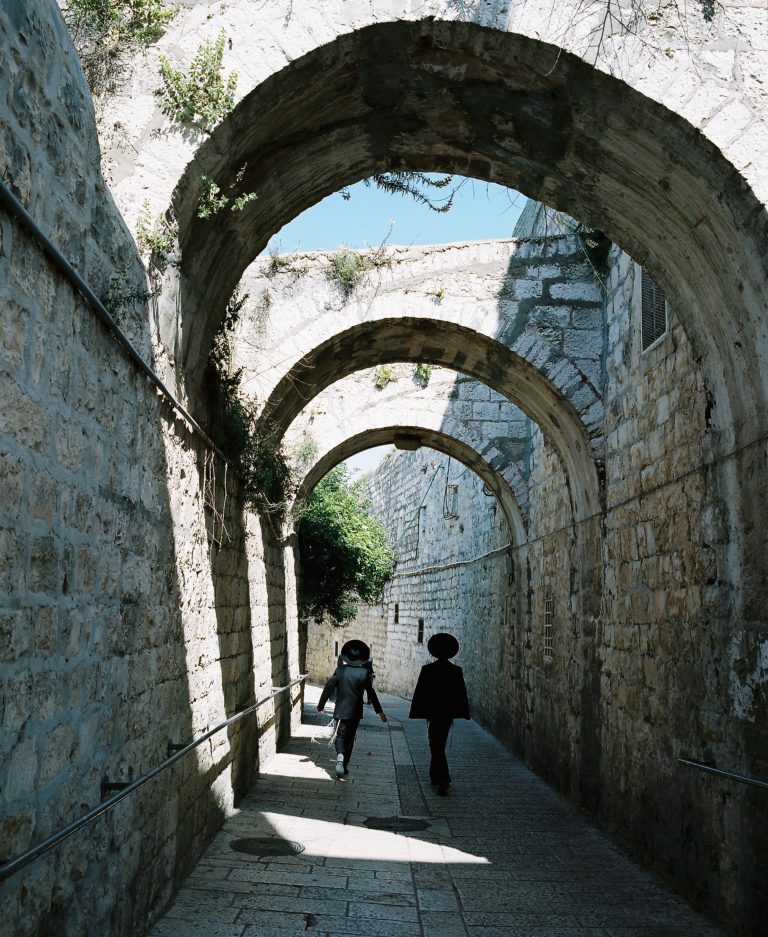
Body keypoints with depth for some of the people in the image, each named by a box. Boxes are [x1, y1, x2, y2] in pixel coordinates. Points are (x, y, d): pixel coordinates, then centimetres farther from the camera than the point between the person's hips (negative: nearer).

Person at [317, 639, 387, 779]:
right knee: (349, 737, 14)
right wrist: (379, 711, 1)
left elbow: (329, 687, -3)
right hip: (355, 711, 0)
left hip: (341, 710, 0)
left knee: (341, 736, 5)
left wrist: (321, 704, 9)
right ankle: (344, 765, 18)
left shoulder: (341, 670, -5)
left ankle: (340, 756, -23)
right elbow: (371, 694, -6)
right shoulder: (364, 673, -9)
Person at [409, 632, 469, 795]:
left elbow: (419, 693, -7)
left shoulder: (428, 670, -10)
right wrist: (463, 713, 10)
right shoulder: (456, 671, -3)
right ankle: (436, 776, 26)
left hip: (433, 713, -3)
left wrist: (418, 712, 0)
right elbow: (461, 694, 2)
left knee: (436, 746, -1)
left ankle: (443, 780, -12)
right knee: (439, 745, 19)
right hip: (449, 713, 4)